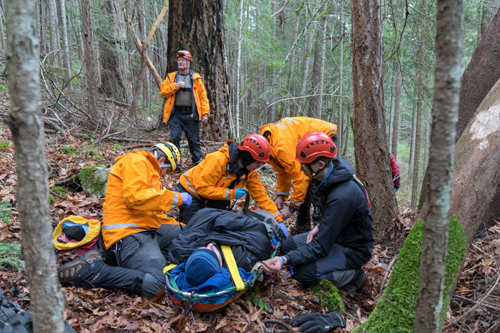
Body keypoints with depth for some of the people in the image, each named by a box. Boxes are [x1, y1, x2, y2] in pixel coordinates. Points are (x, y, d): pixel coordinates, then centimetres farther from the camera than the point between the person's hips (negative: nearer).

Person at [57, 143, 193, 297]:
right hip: (128, 233, -10)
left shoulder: (149, 170, 28)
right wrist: (176, 198, -12)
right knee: (157, 285, -26)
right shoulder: (136, 161, -3)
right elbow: (134, 197, -21)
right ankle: (91, 270, -16)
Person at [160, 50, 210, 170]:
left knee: (194, 139, 3)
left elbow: (203, 96, 6)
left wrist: (205, 113, -3)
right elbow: (163, 91, 3)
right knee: (174, 138, -7)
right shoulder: (171, 77, 14)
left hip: (190, 114, -1)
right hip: (175, 114, 1)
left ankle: (197, 163, 16)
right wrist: (176, 85, -10)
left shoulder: (195, 78, 10)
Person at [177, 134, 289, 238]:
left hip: (215, 195, 7)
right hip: (192, 190, -6)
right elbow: (202, 188, -34)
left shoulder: (250, 172, -13)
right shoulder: (219, 160, -34)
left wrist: (278, 219, -17)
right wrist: (231, 194, -33)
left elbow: (261, 196, -9)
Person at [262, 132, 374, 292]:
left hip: (353, 249, -9)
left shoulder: (342, 196, -35)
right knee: (288, 246, 1)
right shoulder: (328, 176, -7)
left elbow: (321, 247, -32)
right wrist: (319, 227, -1)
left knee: (303, 273, -25)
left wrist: (285, 260, -40)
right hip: (335, 235, 9)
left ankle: (354, 276, -2)